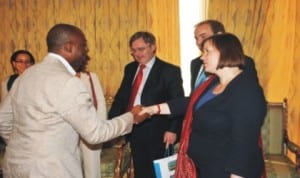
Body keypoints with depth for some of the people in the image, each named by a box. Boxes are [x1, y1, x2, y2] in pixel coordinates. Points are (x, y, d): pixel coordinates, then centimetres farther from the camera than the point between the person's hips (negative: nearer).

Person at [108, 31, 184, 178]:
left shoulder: (170, 71, -8)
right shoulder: (130, 68, 8)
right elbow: (121, 97, 10)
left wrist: (173, 130, -18)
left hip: (157, 132, -5)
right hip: (134, 130, 5)